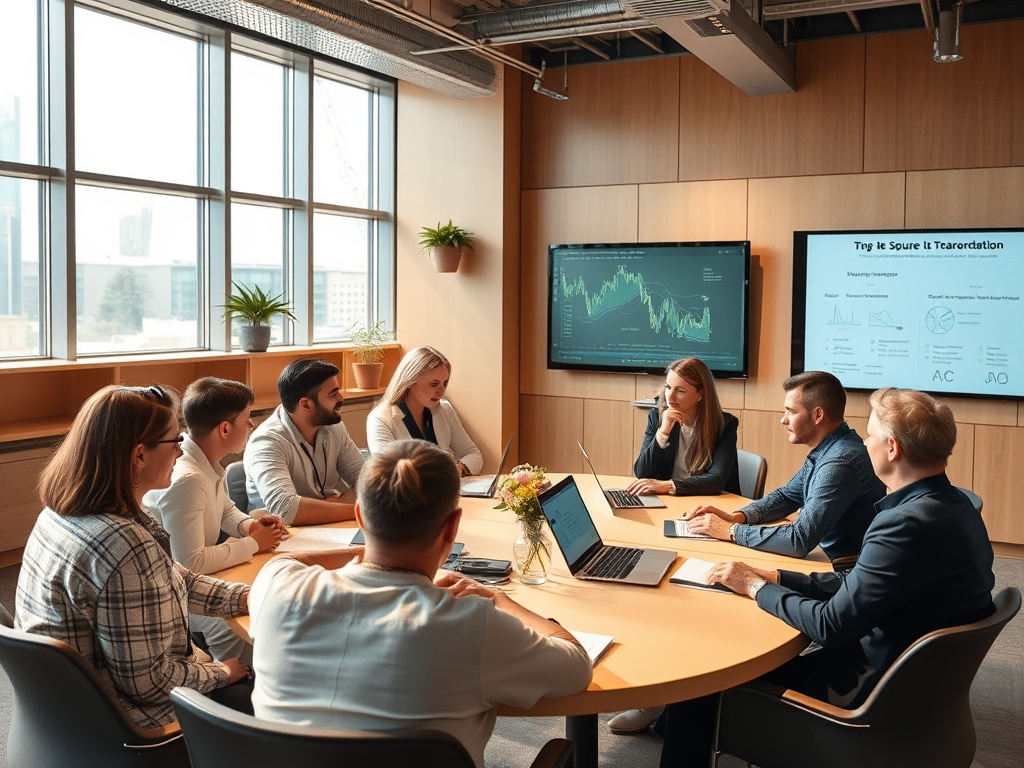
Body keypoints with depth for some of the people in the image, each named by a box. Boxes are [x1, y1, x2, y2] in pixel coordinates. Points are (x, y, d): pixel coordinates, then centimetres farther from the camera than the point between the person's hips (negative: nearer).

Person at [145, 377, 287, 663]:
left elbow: (226, 510, 21)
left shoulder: (209, 464, 1)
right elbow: (190, 563, -30)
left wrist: (249, 526, -2)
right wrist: (252, 543, -17)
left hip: (200, 575, 9)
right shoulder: (186, 480, -28)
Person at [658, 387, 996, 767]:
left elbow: (831, 627, -25)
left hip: (870, 691, -9)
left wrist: (756, 586, -10)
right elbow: (857, 585, 6)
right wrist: (775, 577, 2)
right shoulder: (951, 504, 2)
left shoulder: (908, 525, -29)